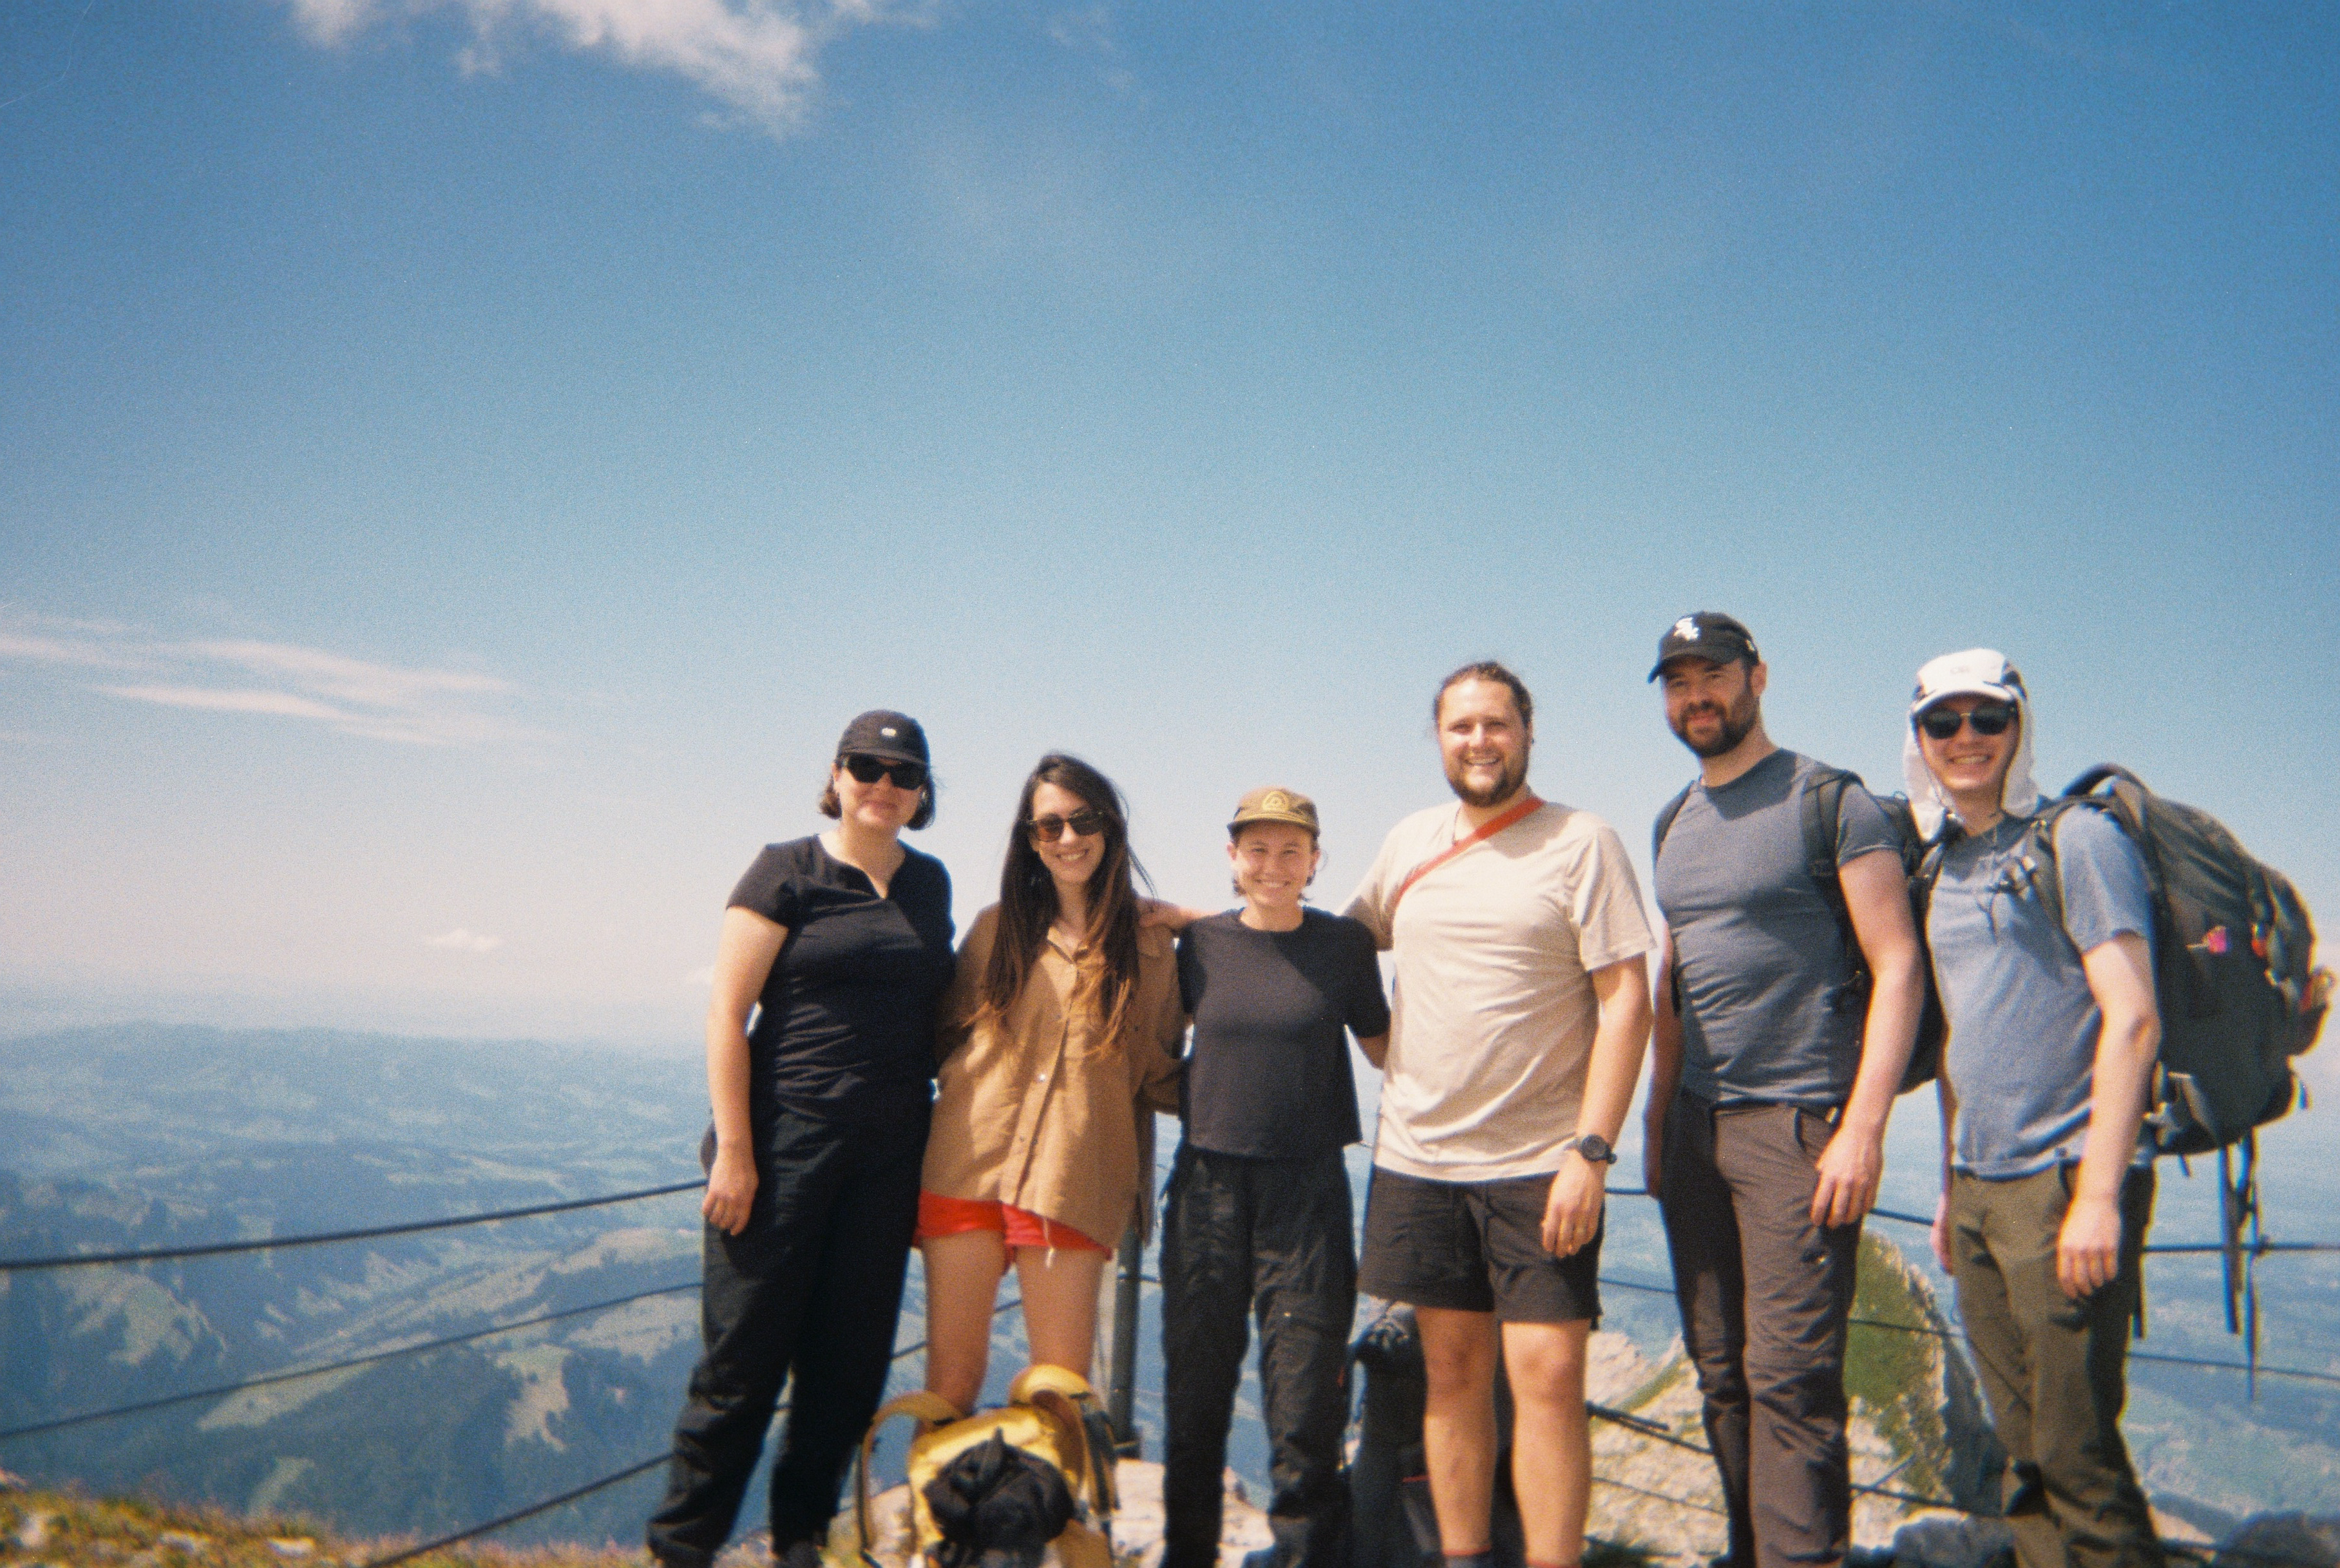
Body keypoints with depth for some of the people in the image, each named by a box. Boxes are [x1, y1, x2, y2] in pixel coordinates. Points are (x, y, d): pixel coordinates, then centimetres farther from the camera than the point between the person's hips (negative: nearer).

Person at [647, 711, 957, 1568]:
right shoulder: (788, 872, -4)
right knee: (747, 1352, 2)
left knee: (851, 1359, 10)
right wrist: (734, 1151, -13)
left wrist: (931, 1144, 14)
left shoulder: (930, 882, 11)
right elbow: (727, 1012, -8)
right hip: (785, 1141, -5)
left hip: (888, 1152, 5)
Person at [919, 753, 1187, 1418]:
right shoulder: (998, 929, 12)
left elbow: (1158, 1078, 13)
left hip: (1075, 1184, -1)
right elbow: (946, 1036, 17)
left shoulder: (1150, 951, 8)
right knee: (951, 1374, 6)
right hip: (969, 1168, 1)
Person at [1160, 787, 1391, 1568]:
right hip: (1207, 1182, 2)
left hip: (1307, 1188, -1)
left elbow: (1384, 1049, 10)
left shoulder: (1345, 944, 2)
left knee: (1306, 1393, -2)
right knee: (1195, 1388, 11)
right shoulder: (1201, 942, 4)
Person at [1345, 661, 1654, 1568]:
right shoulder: (1409, 843, 9)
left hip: (1542, 1163, -4)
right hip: (1418, 1156, 4)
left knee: (1547, 1376, -5)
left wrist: (1591, 1151, -15)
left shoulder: (1581, 843, -5)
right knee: (1452, 1371, 12)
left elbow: (1626, 1001, -9)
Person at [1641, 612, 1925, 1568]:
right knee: (1720, 1373, 10)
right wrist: (1657, 1118, 16)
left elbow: (1897, 969, -10)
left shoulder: (1829, 801, -5)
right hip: (1696, 1128, 7)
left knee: (1789, 1377, -7)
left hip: (1798, 1122, -6)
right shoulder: (1674, 824, 16)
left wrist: (1863, 1129, -17)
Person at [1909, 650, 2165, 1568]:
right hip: (1981, 1189, 7)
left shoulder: (2076, 841, -7)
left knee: (2076, 1452, -3)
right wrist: (1951, 1184, 17)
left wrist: (2099, 1193, -19)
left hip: (2066, 1180, -7)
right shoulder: (1944, 871, 14)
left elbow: (2131, 1020, -14)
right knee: (2021, 1446, 12)